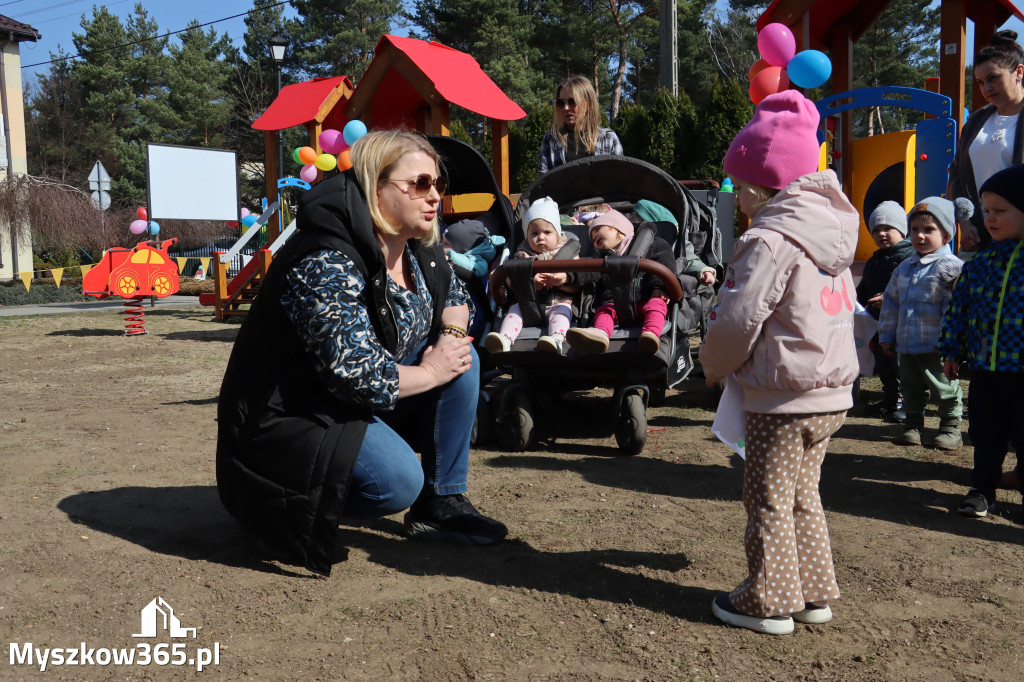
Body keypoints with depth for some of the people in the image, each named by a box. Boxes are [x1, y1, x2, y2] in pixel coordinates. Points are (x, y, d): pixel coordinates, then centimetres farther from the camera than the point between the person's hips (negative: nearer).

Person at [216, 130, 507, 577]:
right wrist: (430, 372, -18)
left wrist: (453, 334, -5)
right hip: (293, 414, -9)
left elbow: (454, 296, 18)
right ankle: (281, 506, -1)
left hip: (361, 404, 9)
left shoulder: (418, 249, 0)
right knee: (398, 482, -29)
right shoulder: (326, 265, -28)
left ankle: (441, 504, 3)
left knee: (462, 359, -2)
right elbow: (356, 376, -33)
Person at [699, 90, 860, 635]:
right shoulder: (832, 234, 10)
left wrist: (713, 366, 1)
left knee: (768, 501, 5)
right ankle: (814, 592, 30)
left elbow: (737, 320, -20)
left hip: (782, 398, -9)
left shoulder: (771, 240, -18)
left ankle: (769, 602, 17)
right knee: (802, 495, 20)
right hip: (831, 393, 9)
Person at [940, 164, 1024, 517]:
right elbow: (958, 309, 12)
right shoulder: (978, 264, 8)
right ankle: (982, 489, 24)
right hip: (983, 367, 4)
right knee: (986, 435, 13)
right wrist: (952, 352, 10)